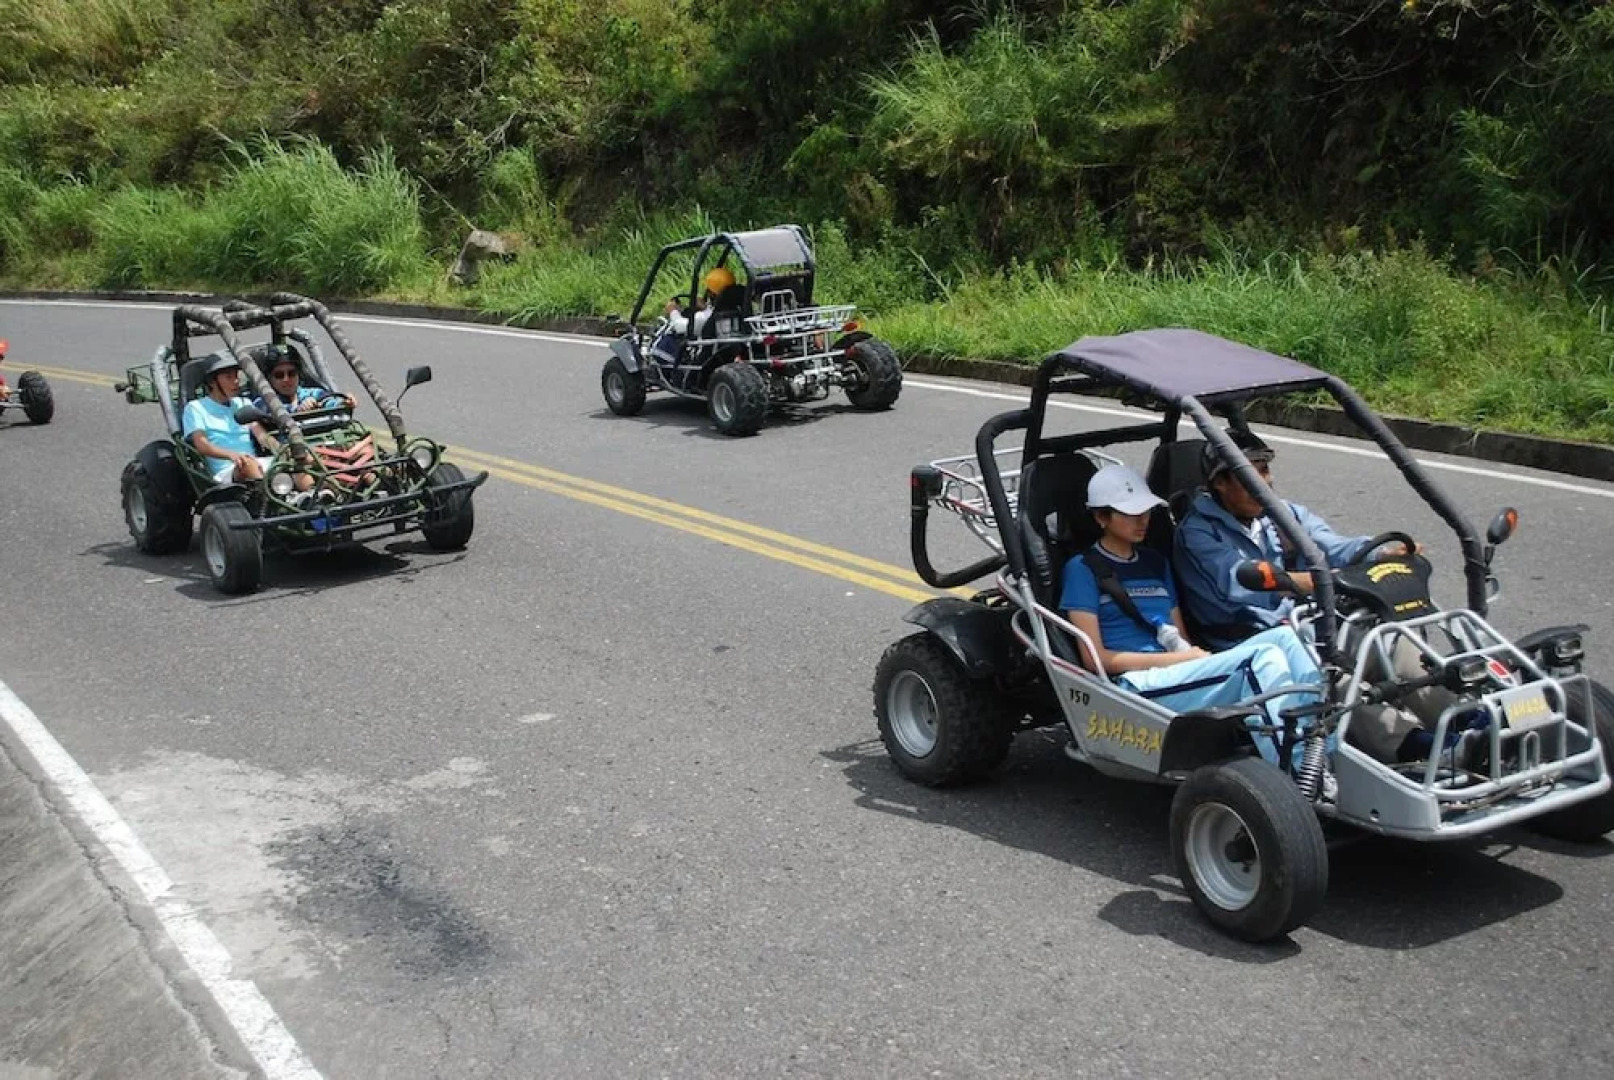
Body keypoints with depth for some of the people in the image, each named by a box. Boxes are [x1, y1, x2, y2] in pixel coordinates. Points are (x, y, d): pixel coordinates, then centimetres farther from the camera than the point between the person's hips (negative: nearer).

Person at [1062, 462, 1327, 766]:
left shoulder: (1155, 562, 26)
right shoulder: (1082, 569, 4)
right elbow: (1095, 658, -4)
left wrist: (1195, 653, -3)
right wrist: (1179, 658, -8)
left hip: (1183, 674, 7)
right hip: (1139, 686, -7)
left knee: (1284, 636, -18)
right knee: (1264, 657, -27)